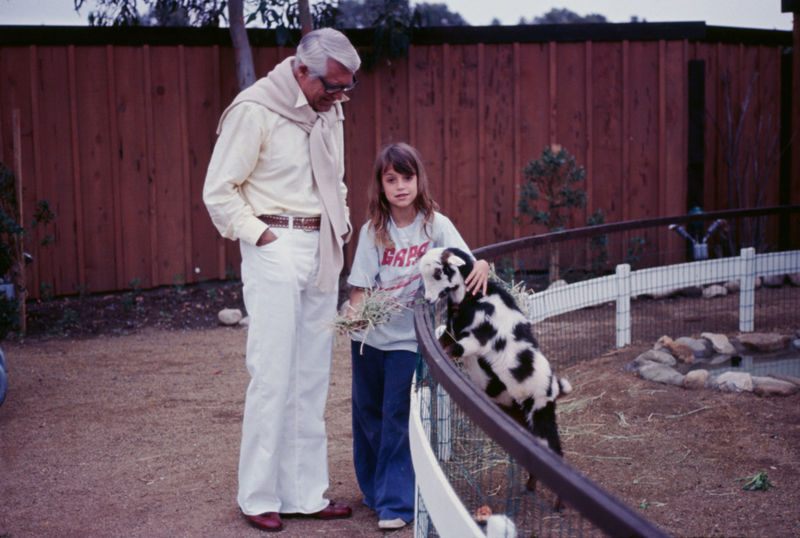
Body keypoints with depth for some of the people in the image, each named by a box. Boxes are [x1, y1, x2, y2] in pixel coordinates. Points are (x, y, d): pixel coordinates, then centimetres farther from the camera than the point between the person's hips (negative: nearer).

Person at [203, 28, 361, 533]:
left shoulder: (328, 111, 11)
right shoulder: (254, 111, -12)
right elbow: (218, 192, -9)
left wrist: (342, 226, 11)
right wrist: (260, 234, -12)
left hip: (321, 252, 7)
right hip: (275, 250, -7)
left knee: (313, 378, 9)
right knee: (273, 377, -5)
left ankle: (305, 492, 17)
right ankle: (259, 496, 8)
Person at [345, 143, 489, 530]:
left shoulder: (435, 224, -5)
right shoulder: (373, 231, -2)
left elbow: (466, 263, -9)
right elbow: (360, 284, -6)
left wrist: (482, 266, -32)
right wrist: (354, 313, -25)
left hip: (409, 338, -2)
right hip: (369, 336, 3)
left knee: (398, 418, -5)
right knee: (367, 414, 11)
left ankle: (396, 502, 3)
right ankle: (374, 488, 30)